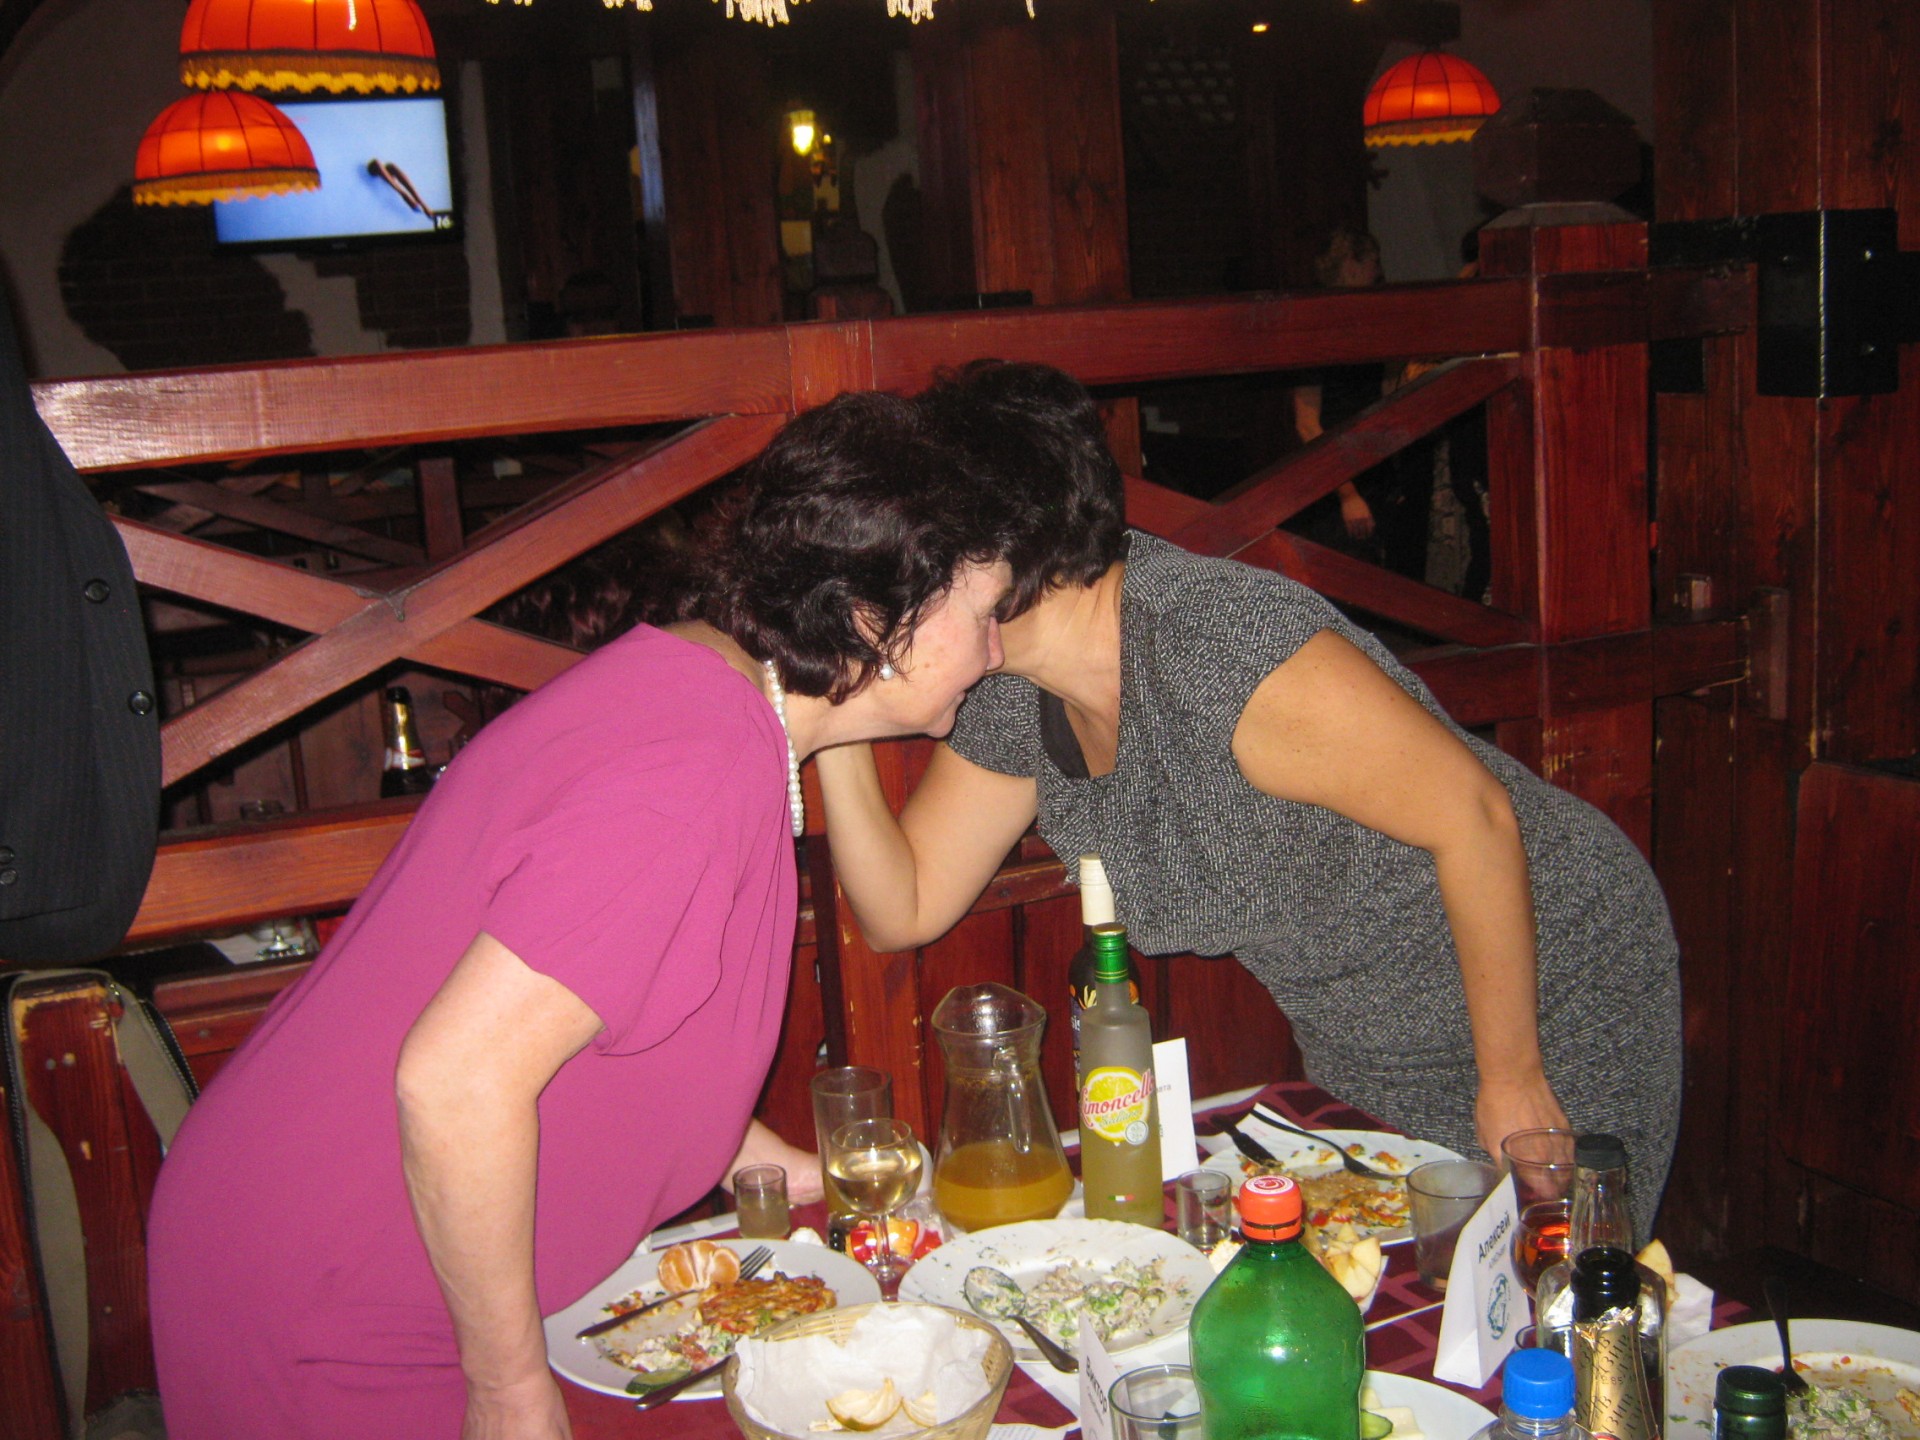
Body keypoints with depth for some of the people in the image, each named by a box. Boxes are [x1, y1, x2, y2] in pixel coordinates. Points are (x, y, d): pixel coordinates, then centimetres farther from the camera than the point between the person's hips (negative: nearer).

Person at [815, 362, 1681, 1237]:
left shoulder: (1216, 641, -34)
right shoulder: (1010, 698, -8)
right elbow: (903, 911, -1)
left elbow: (1473, 814, -26)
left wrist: (1512, 1082, -19)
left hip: (1555, 1016, -7)